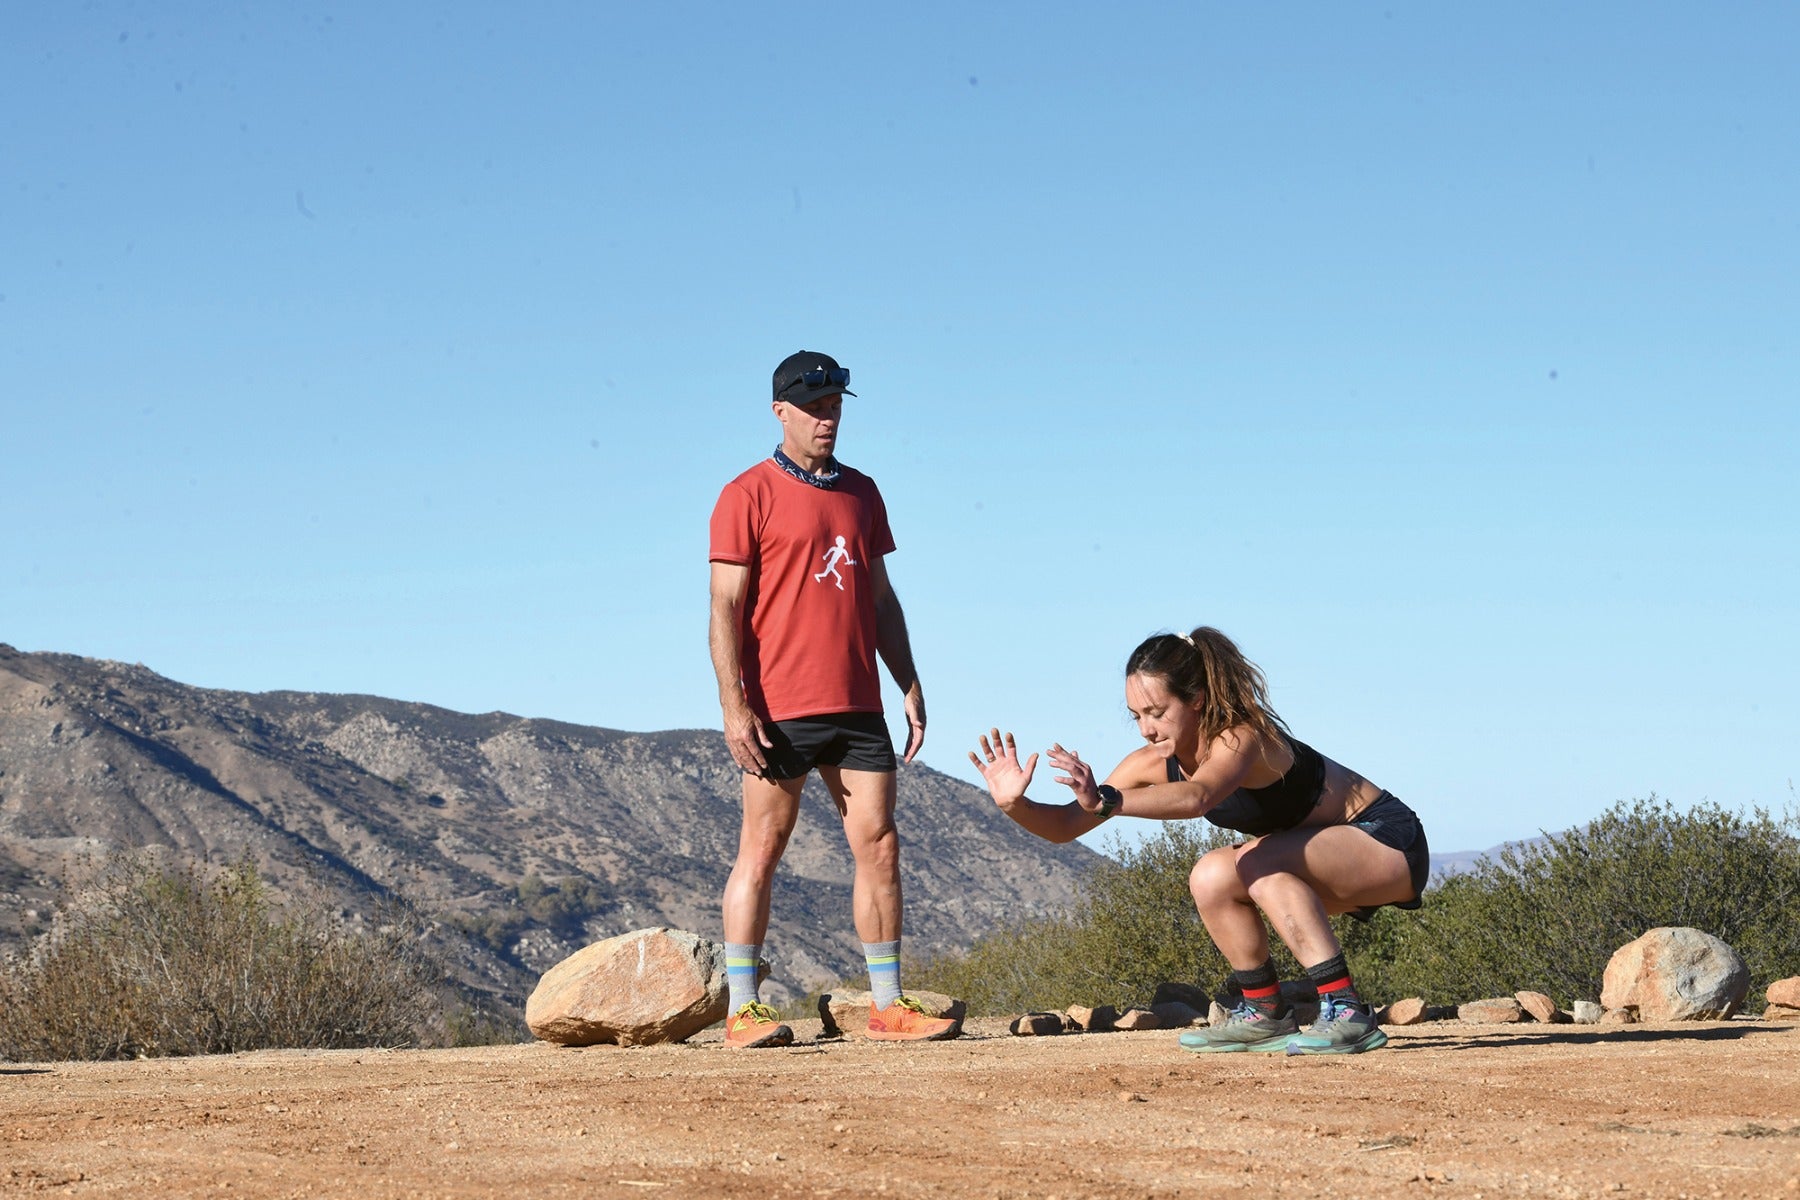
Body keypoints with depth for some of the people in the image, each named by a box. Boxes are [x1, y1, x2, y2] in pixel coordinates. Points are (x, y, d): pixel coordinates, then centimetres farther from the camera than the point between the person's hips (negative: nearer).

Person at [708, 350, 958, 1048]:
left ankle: (887, 1007, 9)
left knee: (879, 845, 3)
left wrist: (909, 685, 13)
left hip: (858, 706, 6)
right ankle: (743, 1011, 2)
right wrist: (733, 705, -14)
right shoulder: (750, 496, -2)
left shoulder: (861, 493, 16)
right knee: (761, 852, -2)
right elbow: (726, 608, -6)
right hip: (780, 709, -6)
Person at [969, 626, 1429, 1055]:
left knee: (1258, 863, -29)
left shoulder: (1242, 737, -29)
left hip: (1390, 843, -8)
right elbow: (1065, 825, -10)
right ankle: (1264, 1015, 4)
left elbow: (1197, 797, -51)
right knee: (1213, 877, -9)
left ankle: (1347, 1013, -29)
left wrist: (1105, 802, -63)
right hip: (1325, 855, 8)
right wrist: (1015, 805, -30)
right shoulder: (1154, 763, -8)